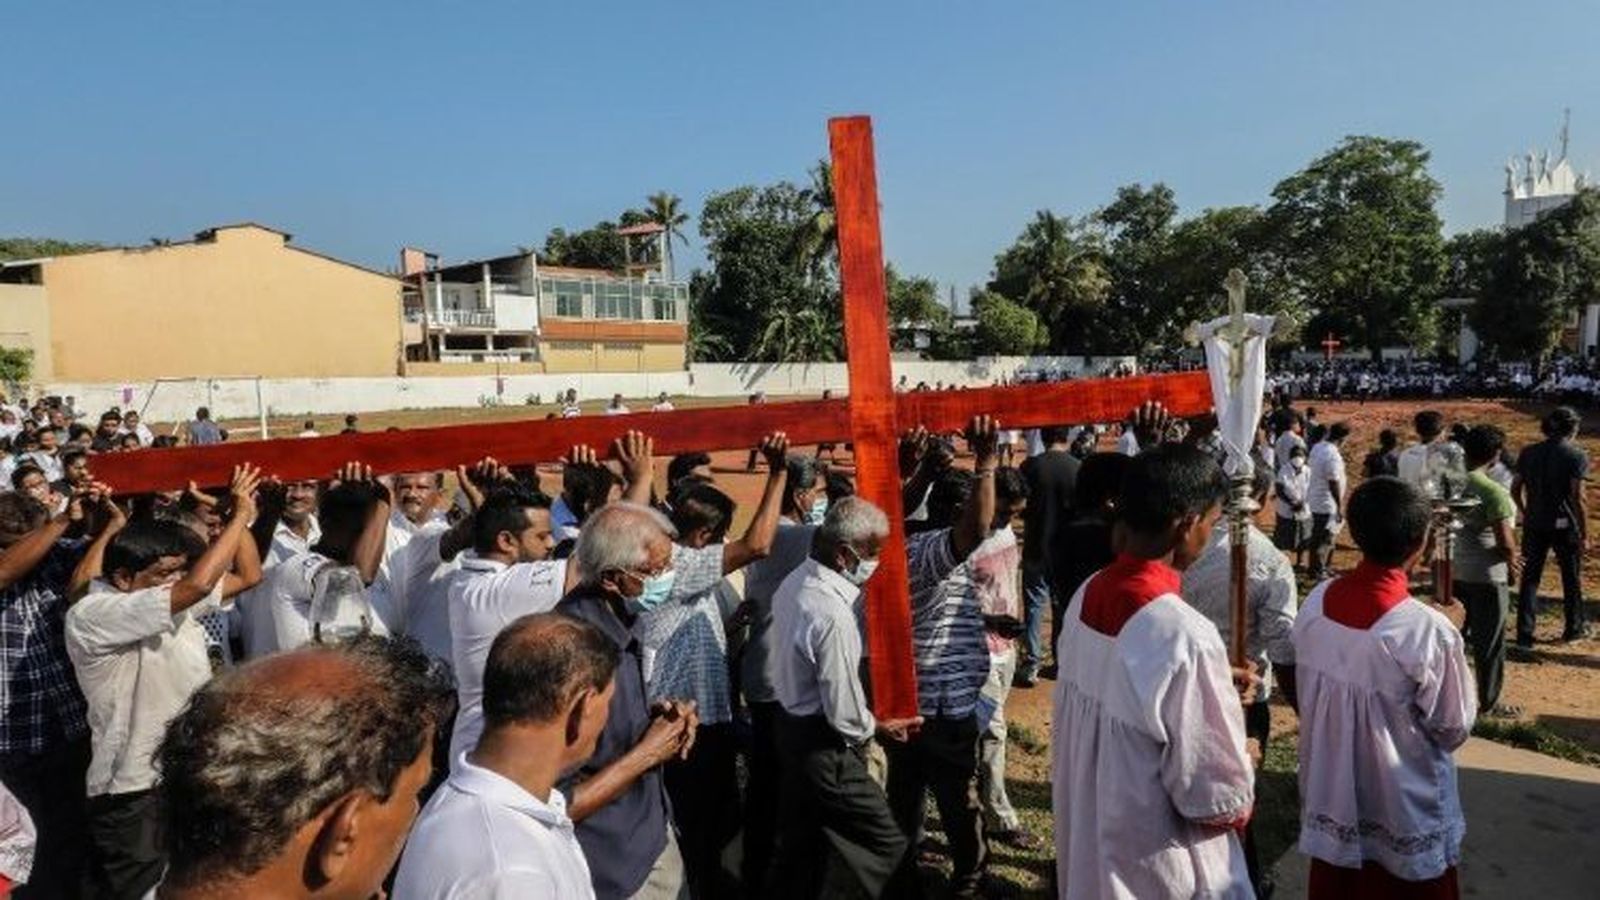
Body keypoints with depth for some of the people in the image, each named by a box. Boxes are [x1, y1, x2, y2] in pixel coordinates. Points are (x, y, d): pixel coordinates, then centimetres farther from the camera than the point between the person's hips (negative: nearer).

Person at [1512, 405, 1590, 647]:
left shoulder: (1528, 453, 1)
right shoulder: (1576, 457, -12)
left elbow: (1515, 489, 4)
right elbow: (1578, 498, -15)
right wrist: (1585, 535, -8)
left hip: (1534, 525, 3)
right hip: (1565, 526, -3)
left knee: (1530, 579, 6)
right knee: (1571, 579, 16)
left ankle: (1524, 635, 2)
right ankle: (1574, 628, 33)